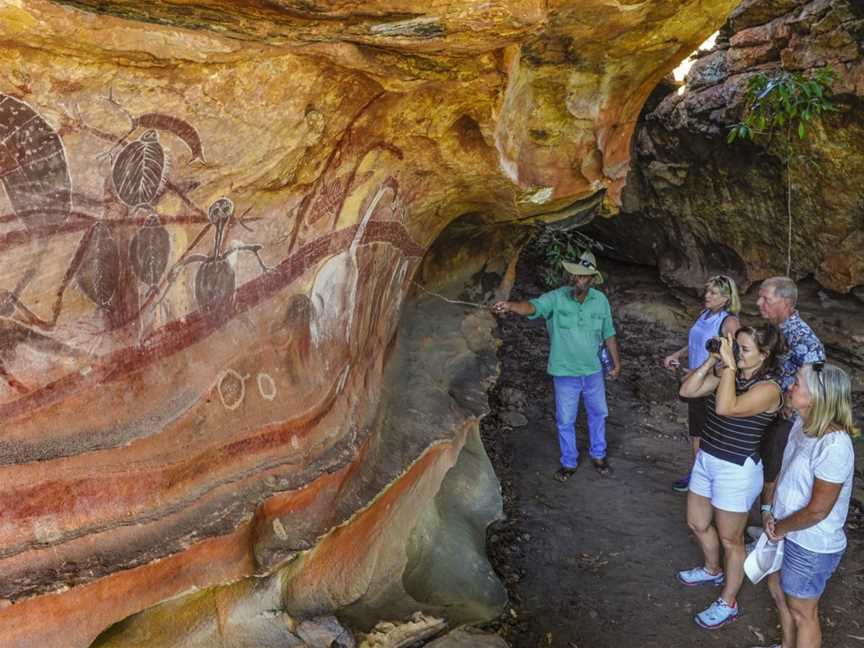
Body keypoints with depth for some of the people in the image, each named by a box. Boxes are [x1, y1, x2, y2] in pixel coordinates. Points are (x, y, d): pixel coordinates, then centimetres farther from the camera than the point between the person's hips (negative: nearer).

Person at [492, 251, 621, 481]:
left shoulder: (600, 300, -7)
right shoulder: (556, 298, -18)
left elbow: (608, 333, 4)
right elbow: (533, 306, -37)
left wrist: (616, 362, 10)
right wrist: (511, 305, -58)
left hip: (593, 371, 3)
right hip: (565, 373, -2)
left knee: (598, 413, 20)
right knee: (565, 421, 10)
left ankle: (598, 455, 43)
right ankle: (569, 462, 31)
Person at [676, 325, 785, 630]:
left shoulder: (768, 388, -22)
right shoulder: (728, 375, -1)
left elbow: (725, 408, -35)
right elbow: (686, 391, -2)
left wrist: (729, 365, -30)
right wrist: (711, 362, -10)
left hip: (737, 471, -8)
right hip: (706, 460, 8)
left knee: (729, 539, 10)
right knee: (697, 524, 24)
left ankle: (728, 604, 29)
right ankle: (713, 570, 52)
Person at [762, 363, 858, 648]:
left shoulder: (834, 446, -32)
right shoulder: (802, 424, -6)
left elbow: (817, 510, -26)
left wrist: (780, 528, -12)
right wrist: (772, 513, -1)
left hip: (811, 547, -9)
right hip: (786, 532, 9)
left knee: (802, 612, 13)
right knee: (778, 590, 28)